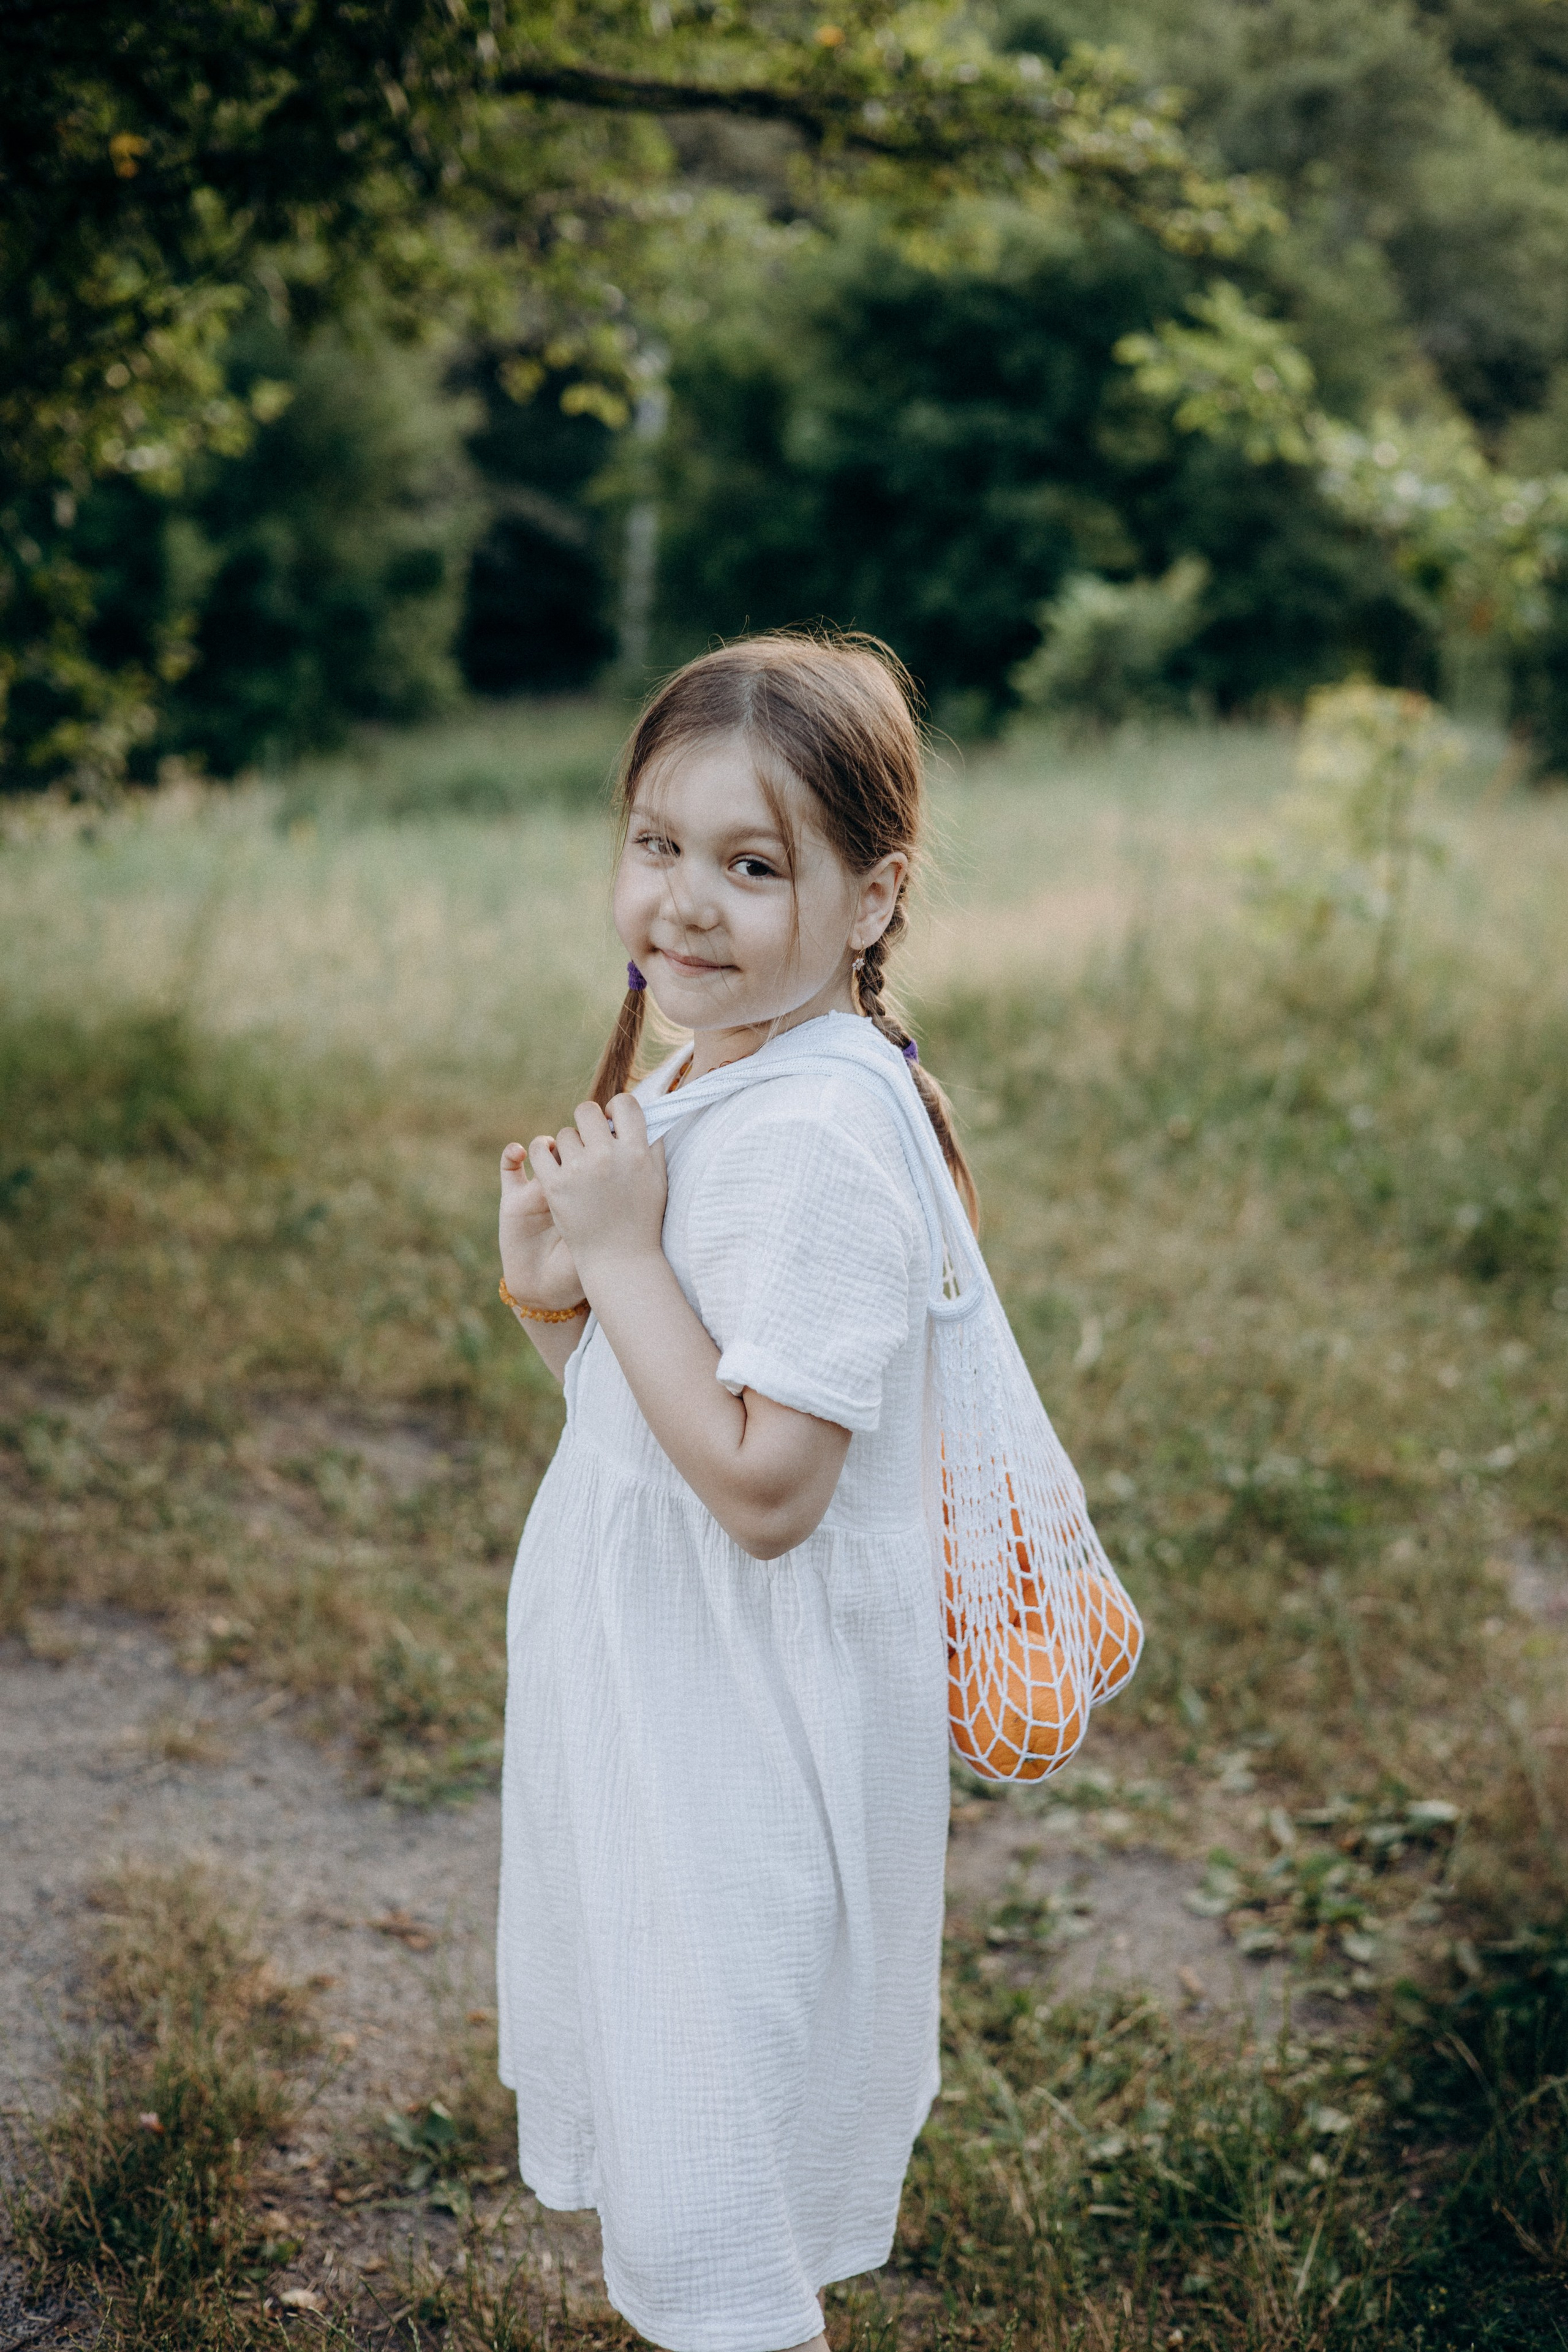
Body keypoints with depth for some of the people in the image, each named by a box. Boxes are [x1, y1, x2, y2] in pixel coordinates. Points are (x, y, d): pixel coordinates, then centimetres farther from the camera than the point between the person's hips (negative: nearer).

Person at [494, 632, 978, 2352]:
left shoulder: (814, 1149, -25)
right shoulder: (686, 1085, 5)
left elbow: (763, 1484, -29)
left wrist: (621, 1254, -25)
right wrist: (548, 1288, -7)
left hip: (748, 1728, -9)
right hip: (656, 1692, 9)